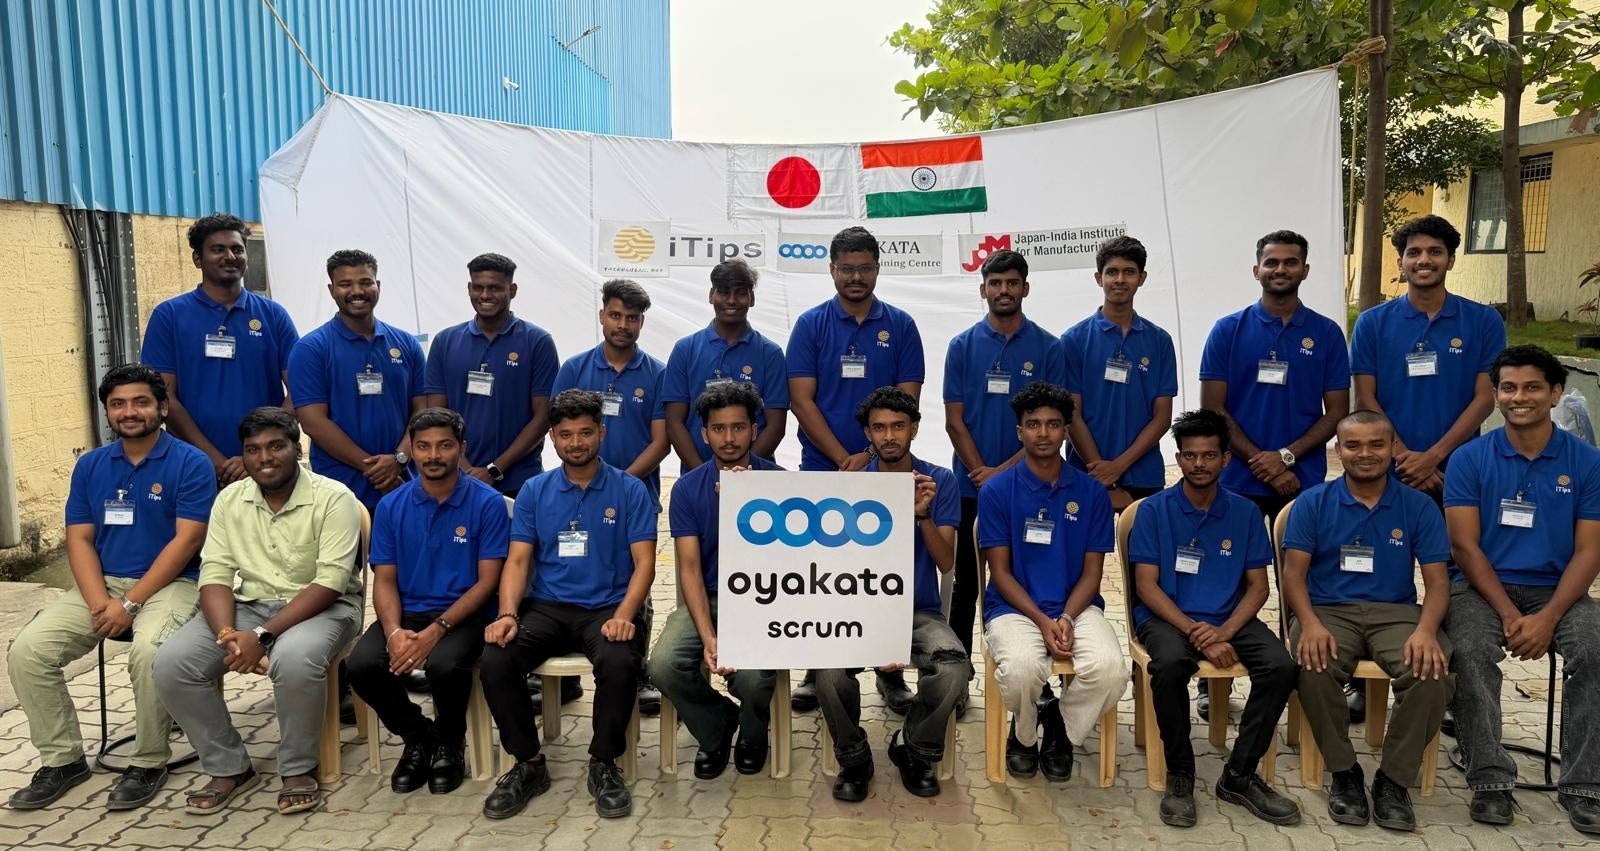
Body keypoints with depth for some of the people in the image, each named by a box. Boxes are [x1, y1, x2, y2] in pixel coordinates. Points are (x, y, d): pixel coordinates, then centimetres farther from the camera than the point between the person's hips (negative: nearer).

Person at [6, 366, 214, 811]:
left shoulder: (191, 464, -6)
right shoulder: (90, 465, 10)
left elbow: (186, 541, -12)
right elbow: (79, 540, 6)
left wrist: (130, 604, -17)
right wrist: (98, 602, -12)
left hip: (170, 584, -5)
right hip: (103, 585, 5)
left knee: (148, 652, -34)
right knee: (26, 651, -14)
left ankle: (149, 763, -11)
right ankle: (62, 759, 3)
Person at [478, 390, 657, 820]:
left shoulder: (630, 490, 1)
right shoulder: (533, 491, 9)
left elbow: (644, 563, -4)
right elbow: (518, 560, 4)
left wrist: (623, 615, -22)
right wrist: (508, 613, -15)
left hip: (607, 609, -2)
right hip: (546, 607, 3)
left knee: (620, 664, -34)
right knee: (494, 663, -24)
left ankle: (604, 764, -7)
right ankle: (529, 764, -2)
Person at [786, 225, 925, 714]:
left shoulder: (900, 326, 5)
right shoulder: (811, 325, 3)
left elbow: (908, 398, 0)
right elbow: (802, 400, -3)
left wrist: (870, 456, -11)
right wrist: (844, 459, -11)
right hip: (821, 471, 0)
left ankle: (890, 672, 15)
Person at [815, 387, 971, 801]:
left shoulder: (940, 481, 1)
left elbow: (946, 563, -5)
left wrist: (923, 515, -20)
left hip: (921, 611, 0)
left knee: (954, 667, -29)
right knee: (829, 669, -30)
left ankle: (915, 752, 1)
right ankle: (853, 760, -1)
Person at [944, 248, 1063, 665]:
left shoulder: (1048, 348, 1)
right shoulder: (963, 346, 4)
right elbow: (954, 420, 1)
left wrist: (1005, 470, -12)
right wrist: (983, 473, -10)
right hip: (972, 487, 1)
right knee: (967, 584, 8)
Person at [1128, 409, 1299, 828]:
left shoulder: (1245, 513, 7)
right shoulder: (1154, 510, -1)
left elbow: (1257, 586, 5)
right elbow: (1147, 586, -6)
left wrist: (1225, 631, -14)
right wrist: (1196, 633, -19)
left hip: (1229, 619, 3)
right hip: (1166, 616, -3)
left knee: (1281, 667, -24)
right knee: (1170, 665, -35)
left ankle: (1239, 774, -7)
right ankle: (1179, 774, -14)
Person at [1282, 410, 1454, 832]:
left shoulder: (1419, 506, 7)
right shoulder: (1313, 503, 4)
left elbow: (1436, 580, 2)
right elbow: (1294, 573, -1)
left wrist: (1426, 629, -19)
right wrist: (1310, 624, -21)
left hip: (1397, 613, 1)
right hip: (1329, 611, -1)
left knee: (1433, 673, -30)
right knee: (1313, 668, -33)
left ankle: (1394, 779, -8)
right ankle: (1344, 772, -9)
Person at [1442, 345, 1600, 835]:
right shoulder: (1469, 459, 0)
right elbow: (1465, 546, -5)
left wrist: (1547, 618, -16)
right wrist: (1508, 615, -16)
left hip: (1557, 591, 1)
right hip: (1481, 587, -1)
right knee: (1469, 652, -30)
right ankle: (1490, 780, -18)